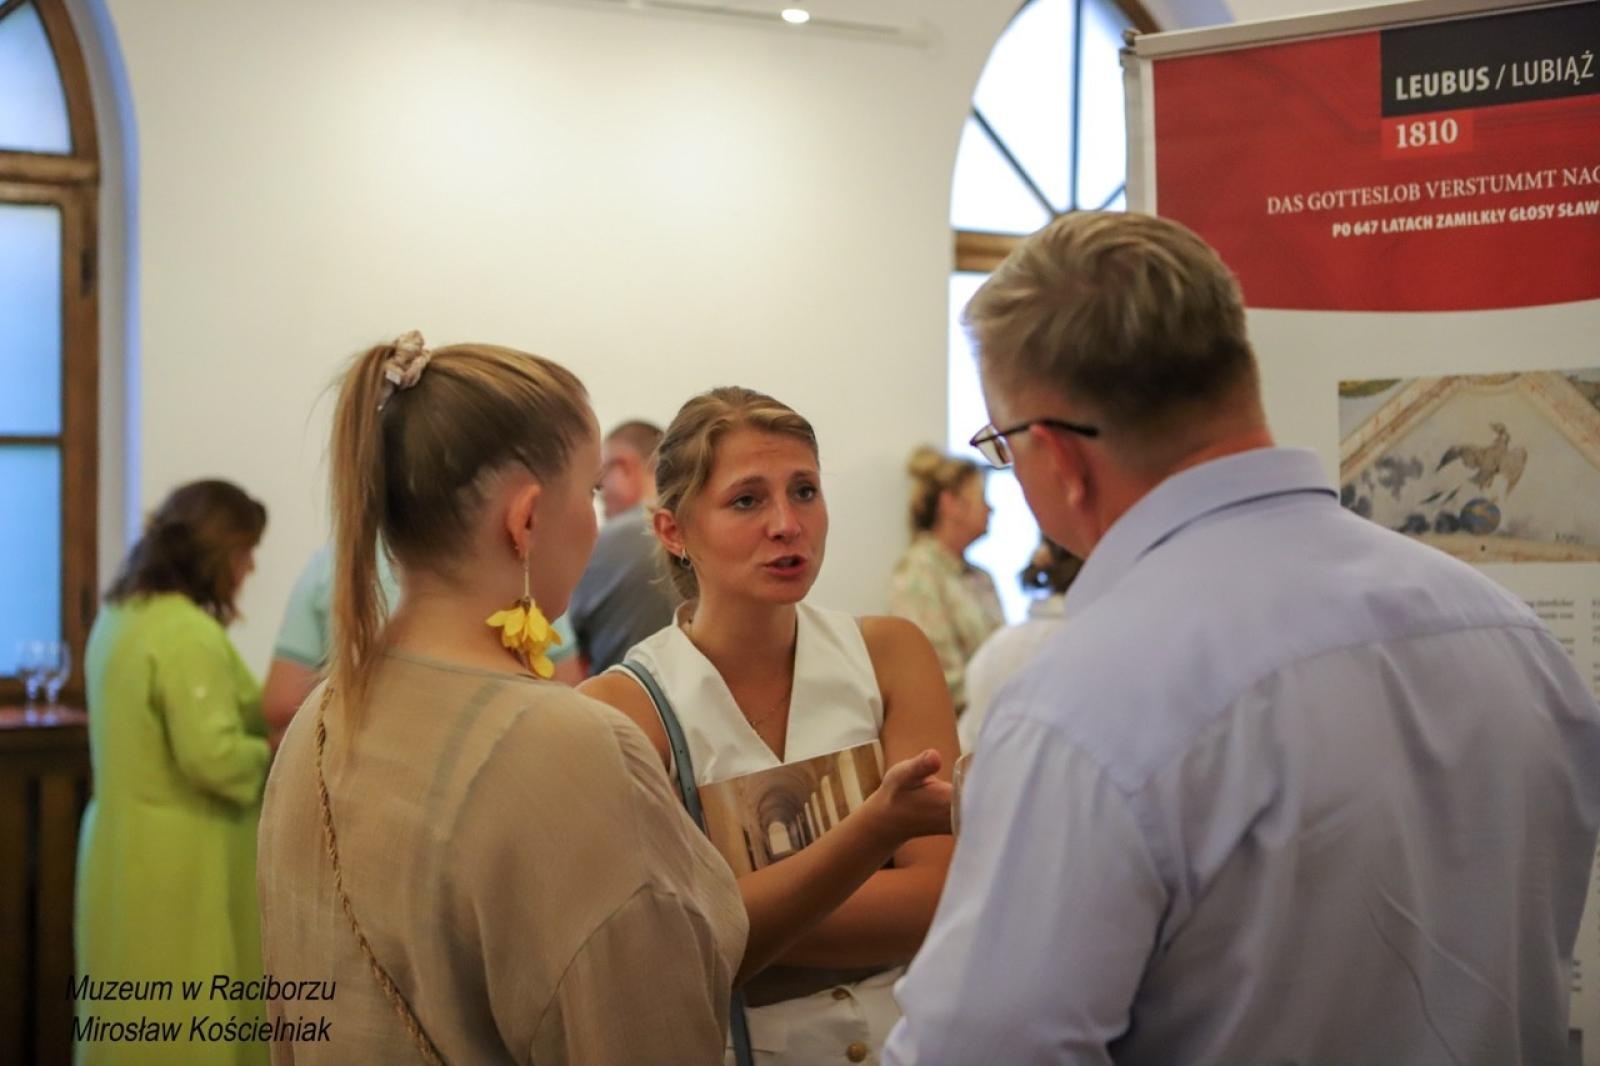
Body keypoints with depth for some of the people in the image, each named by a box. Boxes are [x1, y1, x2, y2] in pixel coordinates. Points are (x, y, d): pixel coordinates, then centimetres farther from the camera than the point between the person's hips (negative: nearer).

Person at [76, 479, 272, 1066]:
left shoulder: (119, 616, 11)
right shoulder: (189, 633, -20)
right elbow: (213, 757, -24)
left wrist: (264, 715, 13)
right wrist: (281, 758, -6)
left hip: (126, 847, 9)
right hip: (177, 862, -9)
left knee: (138, 1018, 16)